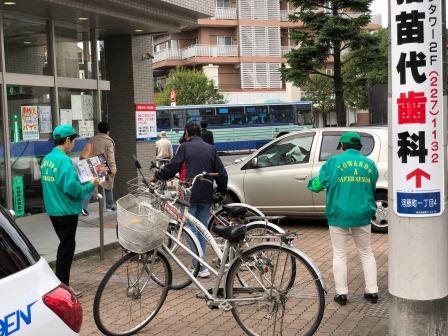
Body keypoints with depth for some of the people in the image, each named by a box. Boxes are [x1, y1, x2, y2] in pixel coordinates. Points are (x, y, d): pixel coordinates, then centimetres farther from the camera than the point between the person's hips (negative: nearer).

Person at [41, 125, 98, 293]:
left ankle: (61, 282, 29)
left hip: (53, 210, 8)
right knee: (67, 247, 3)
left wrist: (82, 182, 16)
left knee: (65, 245, 20)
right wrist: (90, 185, -11)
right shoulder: (64, 160, -20)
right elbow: (72, 188, -26)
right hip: (66, 211, -8)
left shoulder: (47, 159, 7)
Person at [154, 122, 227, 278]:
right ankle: (200, 263, 19)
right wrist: (222, 191, 22)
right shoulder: (210, 148, 10)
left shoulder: (185, 147, -2)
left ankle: (200, 267, -7)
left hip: (190, 195, -4)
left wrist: (157, 176, 9)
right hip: (206, 195, 4)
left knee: (192, 230, -1)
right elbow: (221, 173, 9)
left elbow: (172, 168, -7)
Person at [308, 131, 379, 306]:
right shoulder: (369, 164, 4)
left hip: (338, 215, -3)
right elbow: (372, 190, 15)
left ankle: (341, 293, 9)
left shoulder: (334, 162, -6)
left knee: (339, 254, 8)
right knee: (366, 253, 16)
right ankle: (372, 291, 16)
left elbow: (317, 185, -2)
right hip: (362, 215, 3)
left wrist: (311, 182, 20)